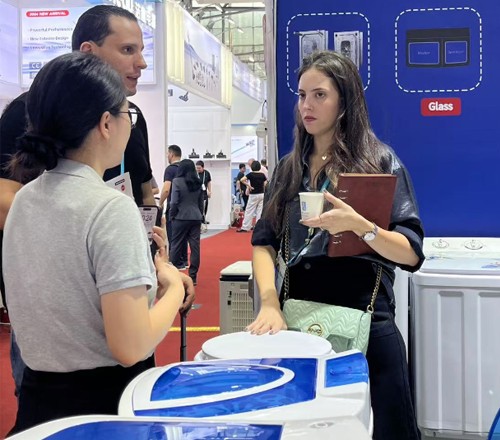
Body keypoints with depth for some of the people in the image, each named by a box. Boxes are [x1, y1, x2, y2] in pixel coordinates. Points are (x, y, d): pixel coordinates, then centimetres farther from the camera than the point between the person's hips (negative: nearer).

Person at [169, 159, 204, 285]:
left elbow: (174, 202, -10)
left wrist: (172, 216, 1)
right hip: (196, 218, 4)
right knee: (195, 246, 4)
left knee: (177, 245, 5)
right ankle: (193, 276, 6)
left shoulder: (177, 182, -7)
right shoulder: (198, 183, 8)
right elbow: (201, 202, 13)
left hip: (181, 217, -4)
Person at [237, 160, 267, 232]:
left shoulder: (251, 174, -10)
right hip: (262, 194, 4)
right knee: (260, 211, 9)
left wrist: (248, 186, -12)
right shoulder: (262, 174, 1)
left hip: (253, 195, -4)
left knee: (249, 211, 1)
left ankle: (245, 227, 2)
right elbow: (265, 184, 6)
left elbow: (242, 180, -21)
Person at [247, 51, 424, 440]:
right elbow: (264, 242, 2)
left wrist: (358, 225, -25)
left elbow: (412, 253, -8)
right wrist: (270, 303, -15)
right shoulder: (289, 167, 10)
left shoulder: (380, 162, -3)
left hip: (363, 320, -4)